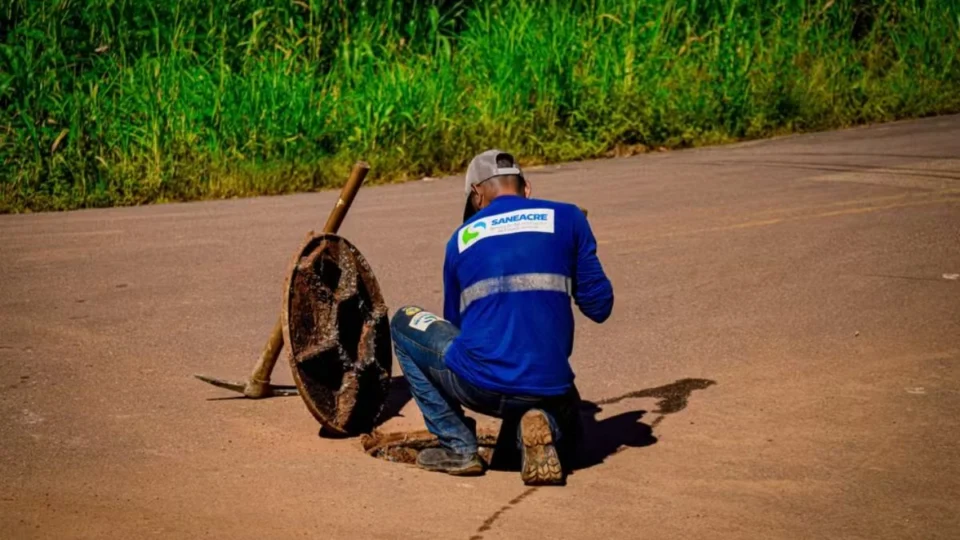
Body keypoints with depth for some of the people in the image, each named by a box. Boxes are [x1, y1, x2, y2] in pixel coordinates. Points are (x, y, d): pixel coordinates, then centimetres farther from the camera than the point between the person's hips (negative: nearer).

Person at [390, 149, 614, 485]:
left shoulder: (461, 239, 14)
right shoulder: (567, 219, 8)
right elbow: (599, 307, 7)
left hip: (478, 386, -1)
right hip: (548, 389, 1)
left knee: (404, 324, 25)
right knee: (562, 425, 38)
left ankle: (458, 447, 14)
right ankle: (542, 426, -2)